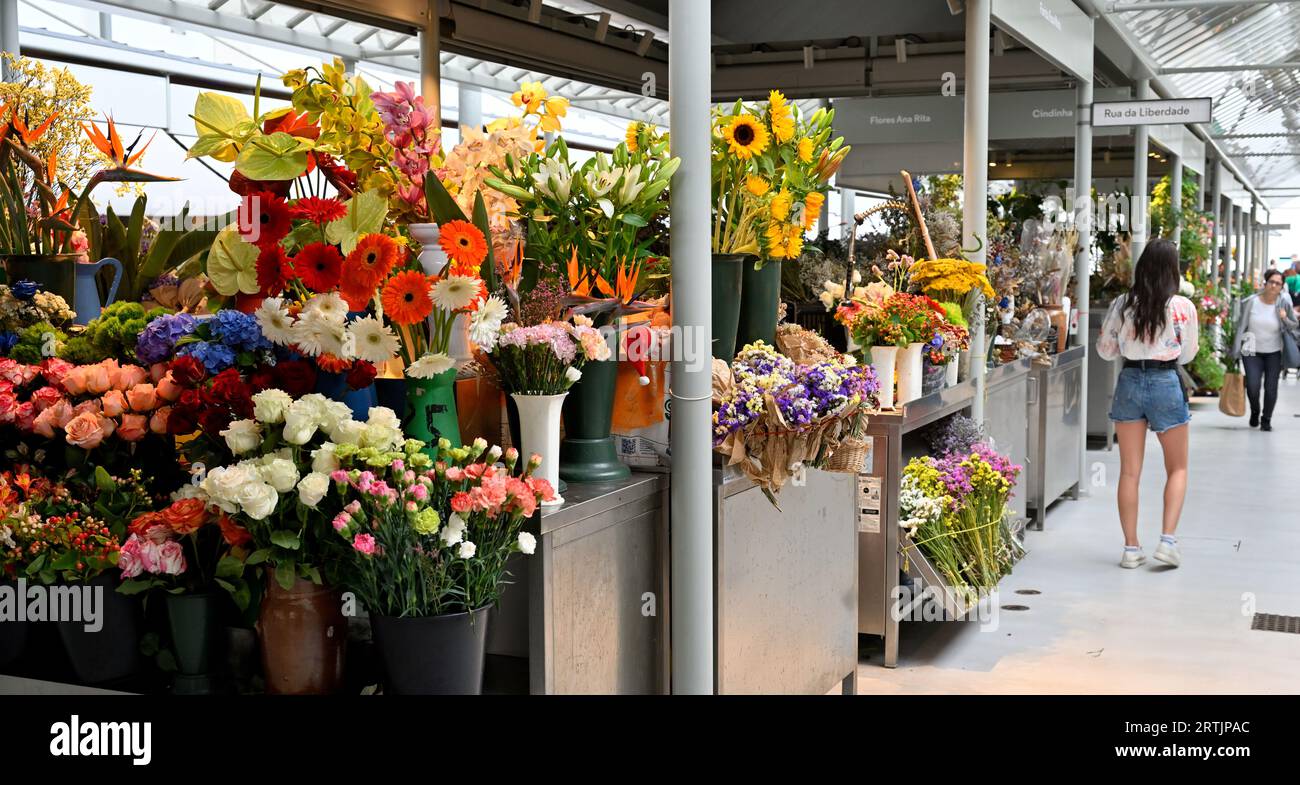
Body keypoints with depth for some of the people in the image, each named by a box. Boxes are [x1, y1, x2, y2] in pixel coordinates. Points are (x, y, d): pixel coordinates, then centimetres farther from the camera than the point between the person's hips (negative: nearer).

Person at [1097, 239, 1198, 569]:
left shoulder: (1121, 304, -2)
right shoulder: (1183, 307, -8)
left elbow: (1105, 350, 6)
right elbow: (1187, 354, 3)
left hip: (1130, 382, 2)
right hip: (1167, 383, -2)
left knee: (1130, 471, 8)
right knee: (1177, 468, 13)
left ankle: (1131, 548, 9)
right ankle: (1167, 539, 1)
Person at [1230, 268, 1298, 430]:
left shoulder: (1283, 304, -5)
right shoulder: (1251, 302, -7)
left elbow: (1294, 326, 5)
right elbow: (1241, 326, -2)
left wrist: (1285, 319, -18)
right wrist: (1236, 351, -3)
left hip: (1274, 353, 1)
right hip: (1252, 352, -1)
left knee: (1271, 388, 0)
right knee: (1252, 387, -11)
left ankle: (1266, 420, 21)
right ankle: (1255, 411, 20)